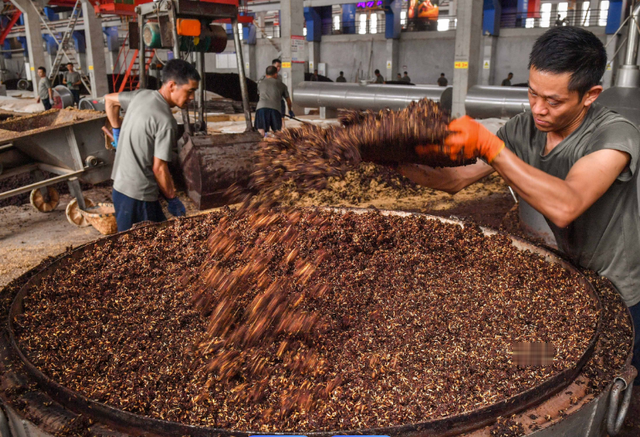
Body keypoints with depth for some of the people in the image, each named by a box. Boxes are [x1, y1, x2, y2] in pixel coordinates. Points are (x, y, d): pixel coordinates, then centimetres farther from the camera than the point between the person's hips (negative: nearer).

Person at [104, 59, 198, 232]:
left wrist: (117, 131, 28)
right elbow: (159, 167, -18)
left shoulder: (142, 95, 4)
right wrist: (173, 200, -7)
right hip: (137, 195, -9)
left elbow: (110, 99, 21)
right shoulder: (166, 122, -21)